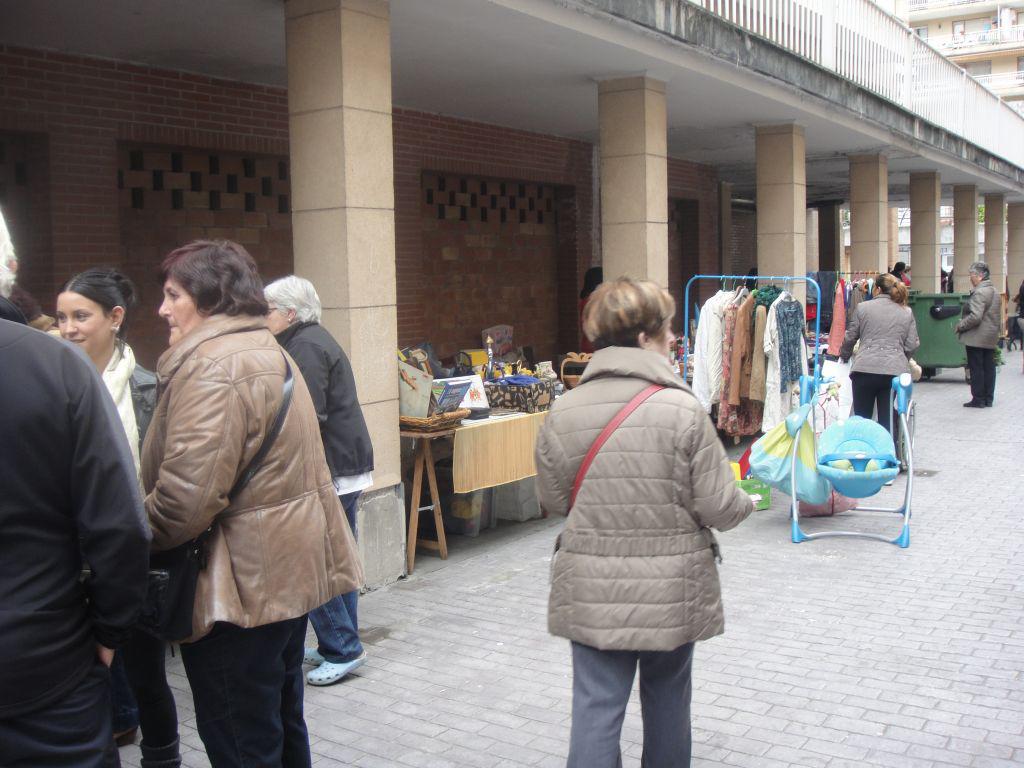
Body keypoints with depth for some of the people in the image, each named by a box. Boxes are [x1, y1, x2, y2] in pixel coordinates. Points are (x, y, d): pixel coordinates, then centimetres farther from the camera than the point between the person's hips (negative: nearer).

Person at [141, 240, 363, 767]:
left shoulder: (211, 366, -19)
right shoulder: (269, 352, 14)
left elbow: (186, 495, -27)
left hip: (241, 581, -10)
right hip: (288, 567, 10)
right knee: (282, 720, 22)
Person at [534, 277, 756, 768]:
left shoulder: (563, 412, -7)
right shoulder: (683, 409, -15)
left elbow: (552, 501, 3)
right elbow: (719, 508, -11)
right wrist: (746, 502, 11)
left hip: (591, 591, 1)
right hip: (671, 589, -1)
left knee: (596, 706, 7)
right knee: (667, 696, 21)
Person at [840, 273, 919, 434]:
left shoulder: (862, 307, 7)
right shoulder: (907, 312, 12)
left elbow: (850, 338, 11)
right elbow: (912, 345, 9)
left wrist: (844, 356, 30)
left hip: (865, 369, -2)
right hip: (895, 370, 2)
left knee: (862, 420, 7)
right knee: (888, 421, 4)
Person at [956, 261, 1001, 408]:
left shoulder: (979, 293, -17)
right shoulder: (994, 292, 14)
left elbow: (975, 317, -24)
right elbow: (998, 317, 18)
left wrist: (960, 326, -12)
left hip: (977, 338, -9)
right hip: (991, 338, 9)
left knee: (976, 369, -3)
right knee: (989, 368, 11)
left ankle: (978, 399, 1)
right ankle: (988, 399, 17)